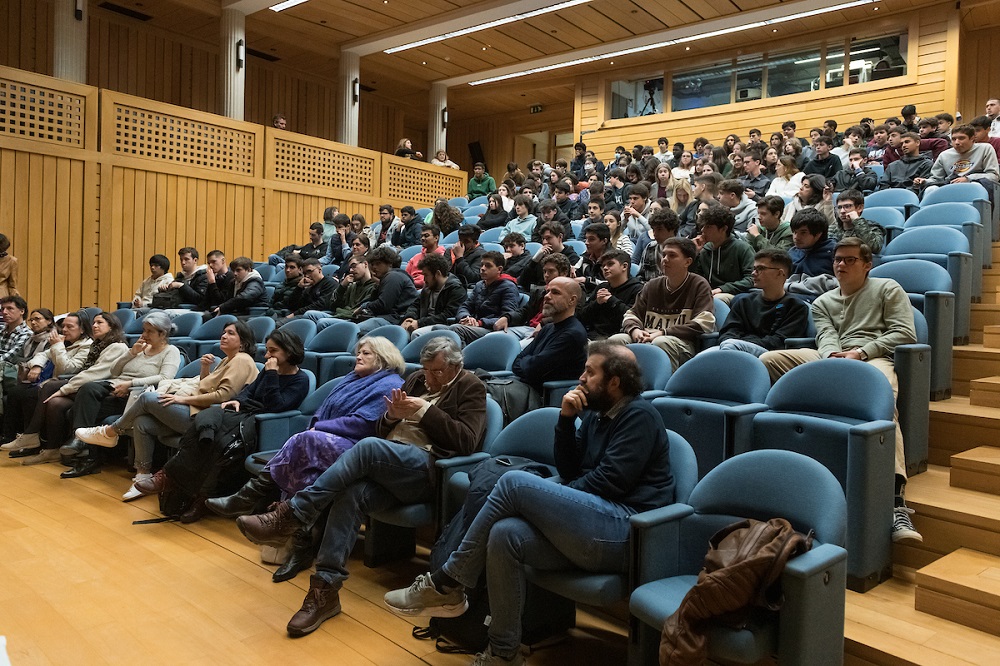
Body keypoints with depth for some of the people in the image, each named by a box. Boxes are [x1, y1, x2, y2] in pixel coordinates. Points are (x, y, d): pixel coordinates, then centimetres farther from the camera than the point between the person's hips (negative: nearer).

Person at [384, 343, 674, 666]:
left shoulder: (639, 415, -4)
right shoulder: (595, 414, 19)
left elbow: (611, 479, -13)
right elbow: (568, 471, 14)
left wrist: (552, 500, -2)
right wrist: (566, 419, 1)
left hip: (624, 531, -7)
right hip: (593, 530, 7)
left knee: (515, 482, -21)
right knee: (505, 534, -19)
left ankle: (446, 583, -11)